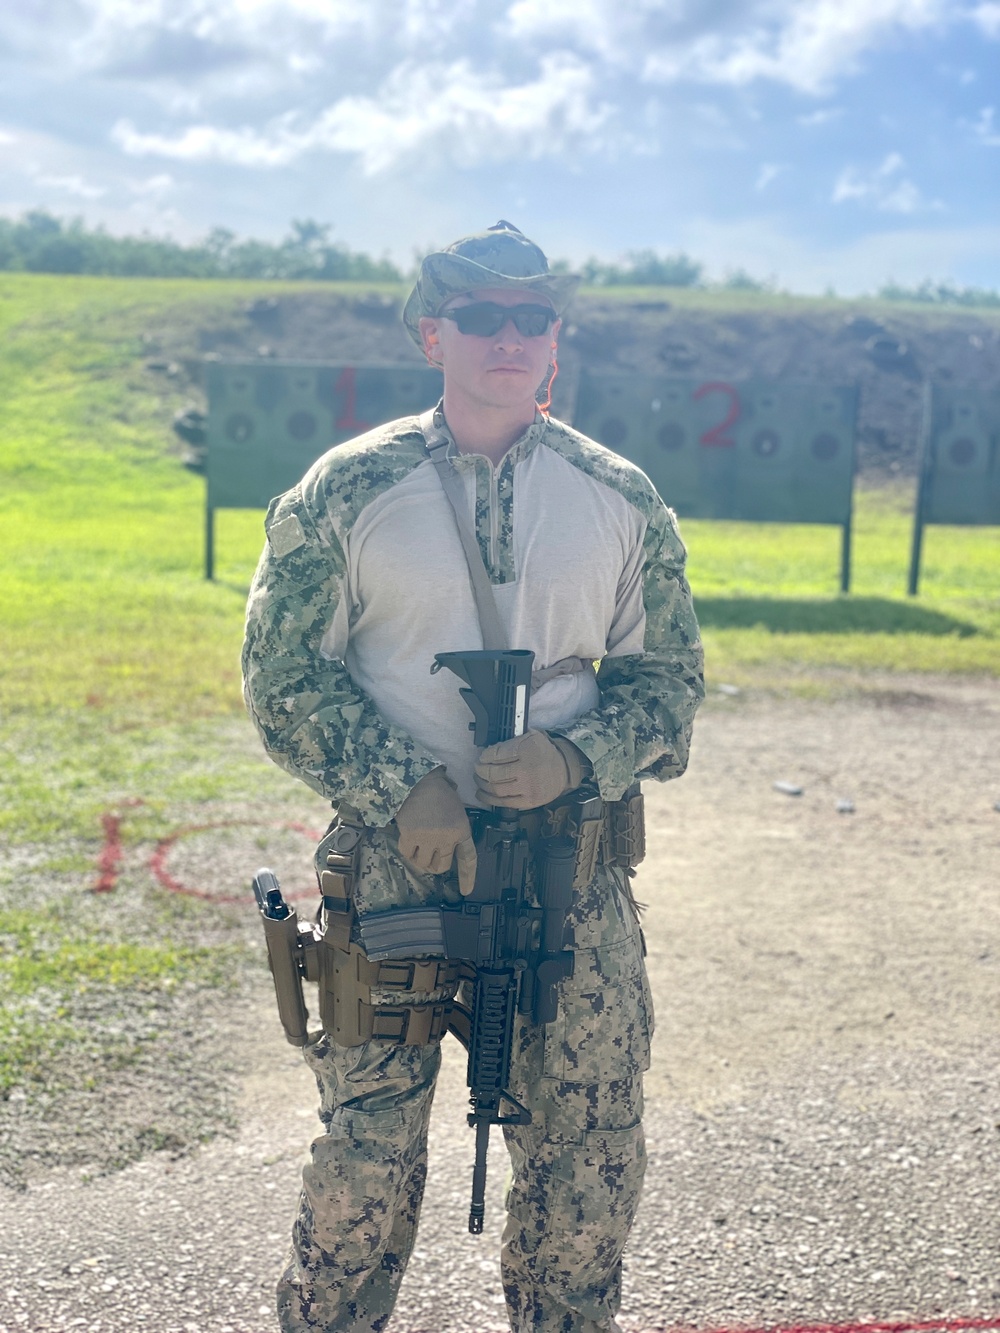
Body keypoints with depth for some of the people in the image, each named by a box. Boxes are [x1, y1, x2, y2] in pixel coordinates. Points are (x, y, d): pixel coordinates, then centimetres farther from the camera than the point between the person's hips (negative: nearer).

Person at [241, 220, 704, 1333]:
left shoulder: (622, 500, 5)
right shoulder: (347, 490, -1)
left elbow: (668, 677, 9)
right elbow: (281, 674, -1)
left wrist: (574, 759, -11)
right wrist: (402, 788, -13)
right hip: (393, 855, -2)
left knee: (590, 1156, 9)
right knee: (365, 1153, 3)